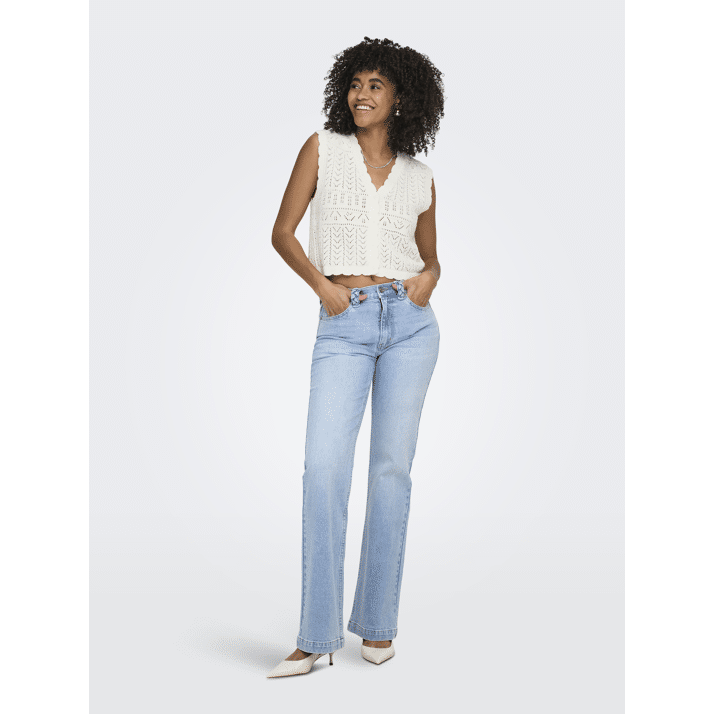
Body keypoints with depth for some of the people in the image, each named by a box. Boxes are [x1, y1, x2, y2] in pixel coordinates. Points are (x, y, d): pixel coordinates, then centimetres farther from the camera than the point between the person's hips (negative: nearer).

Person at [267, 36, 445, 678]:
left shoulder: (419, 176, 13)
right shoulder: (323, 148, 8)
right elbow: (283, 232, 7)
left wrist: (429, 278, -1)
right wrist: (323, 286, -6)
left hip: (410, 322, 2)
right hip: (345, 327, -1)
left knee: (392, 467, 3)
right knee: (324, 466, -12)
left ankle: (378, 622, 15)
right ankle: (318, 636, -4)